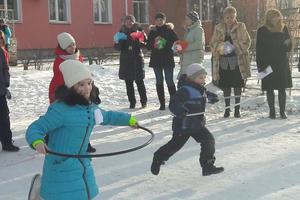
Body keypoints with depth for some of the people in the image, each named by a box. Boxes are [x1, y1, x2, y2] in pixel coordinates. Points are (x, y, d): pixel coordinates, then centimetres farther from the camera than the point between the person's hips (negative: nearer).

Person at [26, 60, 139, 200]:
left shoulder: (90, 107, 4)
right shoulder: (61, 109, -20)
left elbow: (106, 116, 24)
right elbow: (35, 128, -19)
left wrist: (129, 119, 31)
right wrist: (37, 142, -39)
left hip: (83, 166, 8)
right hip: (61, 167, -8)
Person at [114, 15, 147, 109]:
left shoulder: (139, 30, 1)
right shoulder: (121, 32, 7)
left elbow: (146, 43, 0)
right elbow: (118, 47, 6)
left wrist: (141, 42, -20)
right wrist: (117, 43, -15)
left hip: (137, 59, -3)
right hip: (125, 60, 3)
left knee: (139, 81, -4)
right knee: (128, 82, 5)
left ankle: (143, 101, 8)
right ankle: (132, 102, 13)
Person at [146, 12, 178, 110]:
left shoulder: (169, 30, -1)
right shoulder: (152, 31, 8)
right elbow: (148, 46, 8)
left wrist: (166, 45, -15)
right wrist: (154, 45, -12)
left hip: (168, 59, -3)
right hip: (156, 59, 3)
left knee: (169, 81, -6)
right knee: (159, 81, 6)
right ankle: (162, 104, 12)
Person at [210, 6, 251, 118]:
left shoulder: (241, 27, 1)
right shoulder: (218, 28, 6)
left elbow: (247, 42, -2)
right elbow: (213, 44, 4)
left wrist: (235, 46, -16)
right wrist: (222, 46, -16)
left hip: (238, 61, -1)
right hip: (223, 61, 2)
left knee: (237, 85, 1)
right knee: (226, 86, 7)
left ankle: (237, 109, 12)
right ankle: (227, 108, 18)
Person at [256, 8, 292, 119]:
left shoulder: (283, 28, 6)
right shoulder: (262, 31, -1)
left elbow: (289, 47, 11)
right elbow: (259, 49, -2)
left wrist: (287, 44, -14)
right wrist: (260, 66, -9)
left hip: (282, 63, 2)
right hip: (268, 63, -2)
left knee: (282, 88, 2)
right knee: (270, 89, 4)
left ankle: (282, 111, 11)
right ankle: (272, 111, 14)